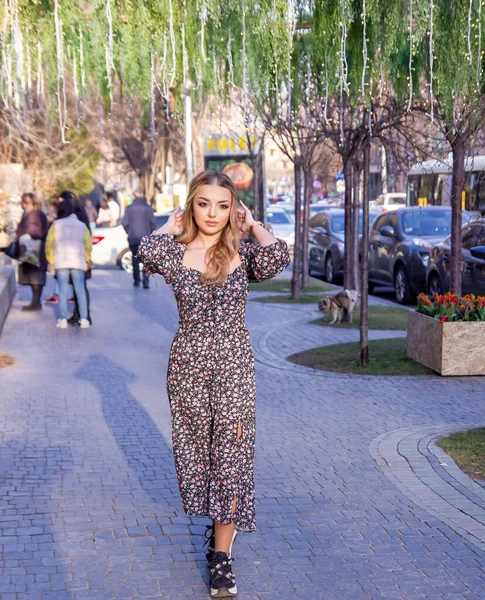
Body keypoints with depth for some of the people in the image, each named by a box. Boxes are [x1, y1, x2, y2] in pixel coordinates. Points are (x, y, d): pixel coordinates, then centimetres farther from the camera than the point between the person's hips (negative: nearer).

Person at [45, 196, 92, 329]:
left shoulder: (56, 225, 3)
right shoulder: (82, 225, 9)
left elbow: (49, 244, 0)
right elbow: (88, 244, 5)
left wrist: (51, 261, 10)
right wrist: (87, 260, 17)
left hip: (61, 261, -1)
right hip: (78, 261, 1)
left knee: (63, 290, 3)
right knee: (80, 290, 3)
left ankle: (63, 319, -1)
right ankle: (84, 319, -2)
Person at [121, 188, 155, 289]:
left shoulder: (129, 208, -4)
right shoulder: (148, 208, -1)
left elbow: (125, 223, -5)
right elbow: (153, 223, -2)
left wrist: (129, 233, 11)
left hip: (133, 238, 0)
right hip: (146, 238, 0)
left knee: (135, 259, 12)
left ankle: (136, 281, 14)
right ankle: (146, 281, -11)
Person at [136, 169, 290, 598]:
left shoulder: (242, 254, 0)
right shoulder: (175, 252, -1)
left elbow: (278, 258, -22)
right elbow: (147, 251, -24)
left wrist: (252, 225, -5)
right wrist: (172, 226, -5)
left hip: (233, 364, -1)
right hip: (188, 362, 1)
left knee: (231, 454, -2)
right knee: (195, 449, 13)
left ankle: (222, 555, 5)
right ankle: (221, 522, 38)